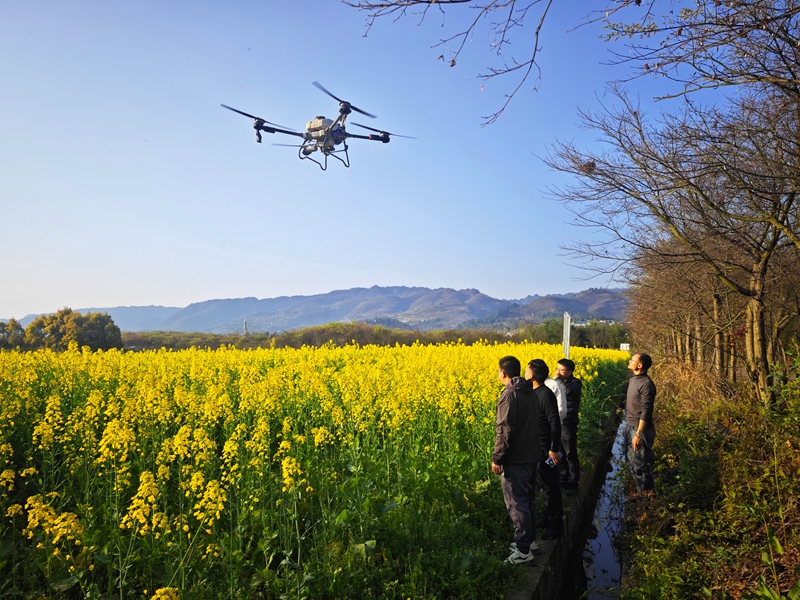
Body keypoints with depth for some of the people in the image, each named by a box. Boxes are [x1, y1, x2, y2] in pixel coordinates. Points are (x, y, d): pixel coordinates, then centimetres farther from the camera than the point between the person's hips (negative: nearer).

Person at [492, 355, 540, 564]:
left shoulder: (509, 394, -19)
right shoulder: (530, 392, 9)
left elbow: (505, 430, -22)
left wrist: (497, 458, -15)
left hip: (514, 459, -9)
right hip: (530, 456, 9)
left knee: (516, 503, -2)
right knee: (528, 498, 18)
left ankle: (523, 551, 4)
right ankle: (529, 539, 30)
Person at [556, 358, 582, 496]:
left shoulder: (575, 383, -10)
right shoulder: (558, 382, 6)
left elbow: (568, 391, -33)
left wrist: (559, 378, -23)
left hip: (568, 424, -6)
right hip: (556, 423, 6)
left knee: (570, 455, 3)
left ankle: (573, 483, 14)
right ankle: (563, 480, 28)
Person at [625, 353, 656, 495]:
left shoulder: (646, 384, -20)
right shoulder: (633, 380, 8)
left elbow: (646, 411, -22)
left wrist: (638, 434, -24)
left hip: (640, 429, -9)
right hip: (630, 426, 9)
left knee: (639, 463, -2)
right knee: (630, 461, 17)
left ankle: (647, 492, 13)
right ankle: (641, 490, 30)